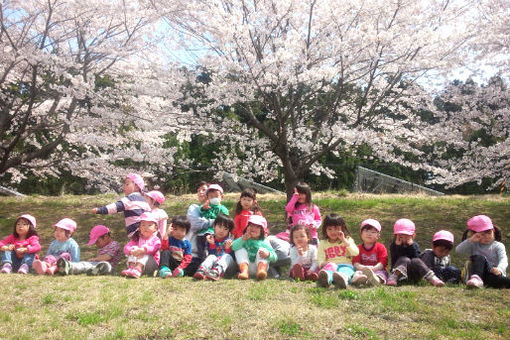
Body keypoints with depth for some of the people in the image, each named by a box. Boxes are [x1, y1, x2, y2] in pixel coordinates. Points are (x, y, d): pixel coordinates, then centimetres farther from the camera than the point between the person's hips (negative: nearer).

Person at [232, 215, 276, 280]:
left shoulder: (264, 243, 5)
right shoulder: (244, 239, 10)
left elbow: (274, 257, -3)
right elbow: (234, 247, -9)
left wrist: (268, 254, -26)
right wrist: (243, 239, -21)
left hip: (258, 266, -1)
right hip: (246, 266, 1)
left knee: (262, 249, -17)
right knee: (240, 250, -10)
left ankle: (261, 270, -47)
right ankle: (244, 271, -34)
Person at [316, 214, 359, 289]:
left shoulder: (348, 240, 19)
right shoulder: (323, 243, 21)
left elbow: (356, 253, 0)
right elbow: (320, 260, 12)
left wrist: (344, 240, -5)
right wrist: (323, 263, -14)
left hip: (345, 265, -1)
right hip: (330, 265, 1)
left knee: (345, 271, -37)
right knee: (330, 266, -35)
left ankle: (342, 278, -75)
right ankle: (325, 279, -71)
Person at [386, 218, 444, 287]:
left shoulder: (414, 245, 6)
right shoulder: (393, 246, 0)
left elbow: (416, 258, -12)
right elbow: (395, 259, -15)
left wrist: (411, 246, -16)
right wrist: (398, 246, -20)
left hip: (413, 276, 2)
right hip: (399, 273, -2)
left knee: (416, 261, -27)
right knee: (404, 259, -29)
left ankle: (432, 278, -38)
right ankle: (393, 277, -45)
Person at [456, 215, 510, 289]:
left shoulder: (498, 246, 10)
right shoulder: (473, 246, 15)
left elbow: (503, 260, -9)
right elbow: (458, 250, 0)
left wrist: (499, 269, -31)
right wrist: (470, 240, -11)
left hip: (494, 273, -1)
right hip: (479, 273, 1)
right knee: (479, 258, -30)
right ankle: (476, 278, -52)